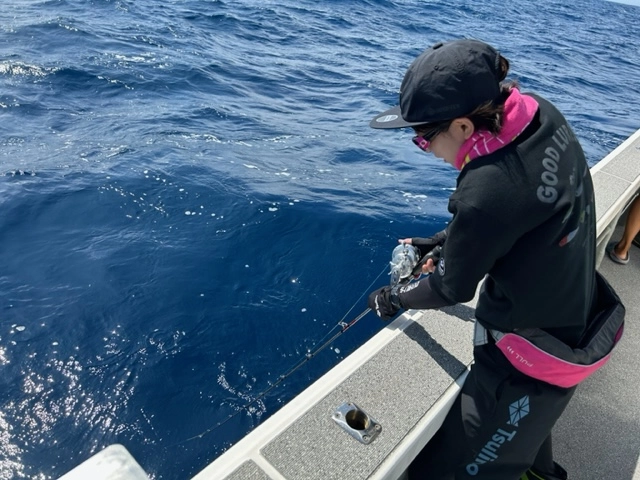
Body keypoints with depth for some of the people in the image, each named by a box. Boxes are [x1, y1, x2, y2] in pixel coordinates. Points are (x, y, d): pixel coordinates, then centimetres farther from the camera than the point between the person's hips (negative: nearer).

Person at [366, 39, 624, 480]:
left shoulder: (488, 189, -36)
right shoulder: (543, 116, -12)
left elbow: (452, 289, -18)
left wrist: (394, 299, 1)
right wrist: (443, 241, 6)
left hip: (536, 354, -9)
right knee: (529, 418, 36)